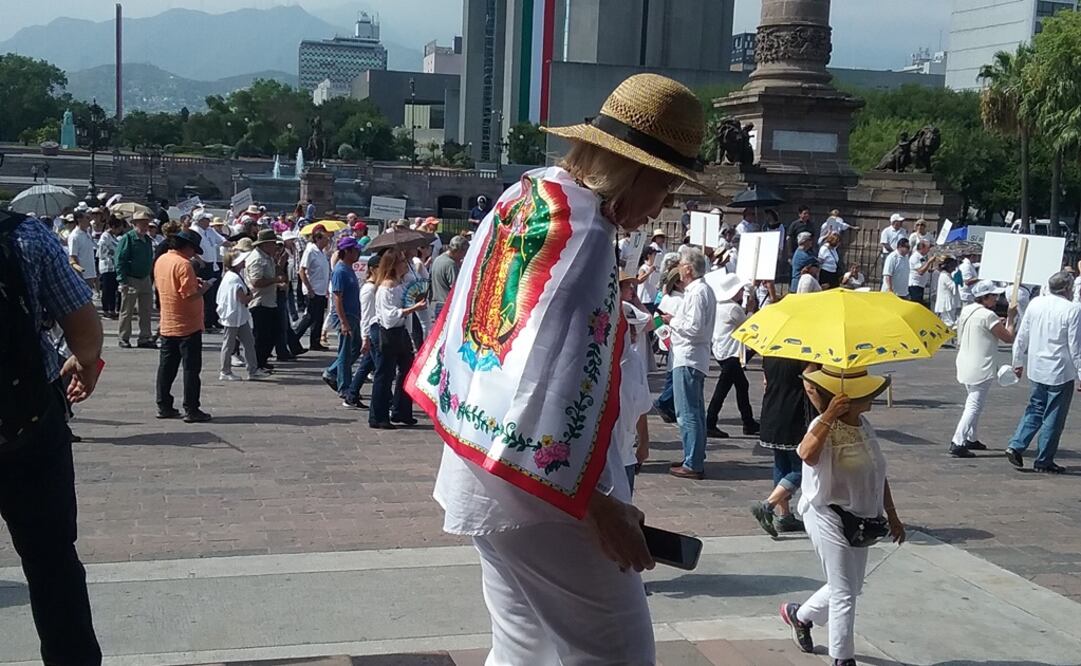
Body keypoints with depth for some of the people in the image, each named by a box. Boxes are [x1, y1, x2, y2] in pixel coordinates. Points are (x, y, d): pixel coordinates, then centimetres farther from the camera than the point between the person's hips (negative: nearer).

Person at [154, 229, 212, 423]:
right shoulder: (183, 264, -18)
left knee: (166, 366, 12)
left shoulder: (160, 261, 8)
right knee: (191, 368, -2)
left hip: (167, 325, 8)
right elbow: (189, 296, -24)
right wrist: (203, 289, -6)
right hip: (188, 326, -8)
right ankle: (191, 410, 0)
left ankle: (164, 406, 16)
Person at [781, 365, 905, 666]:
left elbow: (879, 474, 15)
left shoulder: (864, 425, 6)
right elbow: (807, 454, -45)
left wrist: (892, 516, 18)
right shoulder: (825, 427, -20)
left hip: (860, 520, 9)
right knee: (844, 593, -1)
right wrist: (828, 416, -43)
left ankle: (799, 614, 44)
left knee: (851, 587, 21)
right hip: (830, 519, -8)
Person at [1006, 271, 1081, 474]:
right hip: (1061, 372, -5)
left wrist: (1018, 362, 19)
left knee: (1035, 409, 20)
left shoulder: (1035, 303, 0)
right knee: (1054, 417, 6)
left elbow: (1022, 337, 7)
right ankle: (1044, 461, 12)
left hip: (1036, 369, 5)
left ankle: (1016, 446, 8)